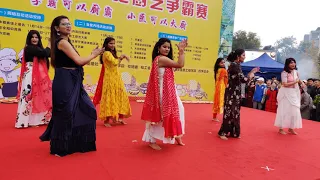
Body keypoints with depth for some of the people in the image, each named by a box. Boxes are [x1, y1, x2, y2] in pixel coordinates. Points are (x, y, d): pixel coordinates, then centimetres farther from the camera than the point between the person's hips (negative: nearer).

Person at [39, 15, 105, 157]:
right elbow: (79, 61, -19)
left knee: (83, 110, 15)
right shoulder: (62, 42, -12)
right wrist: (94, 55, -3)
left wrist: (92, 55, 10)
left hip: (70, 82, 10)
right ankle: (60, 148, 16)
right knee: (66, 113, -1)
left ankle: (74, 143, 30)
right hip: (65, 82, -10)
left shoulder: (65, 42, 18)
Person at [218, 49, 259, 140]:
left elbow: (241, 78, 14)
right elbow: (243, 79, -22)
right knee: (229, 112, -3)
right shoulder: (234, 65, -16)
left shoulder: (236, 65, 13)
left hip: (235, 93, 9)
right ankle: (222, 133, 6)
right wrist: (251, 75, -4)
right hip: (232, 93, -9)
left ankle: (233, 132, 23)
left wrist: (251, 72, 13)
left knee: (235, 112, 14)